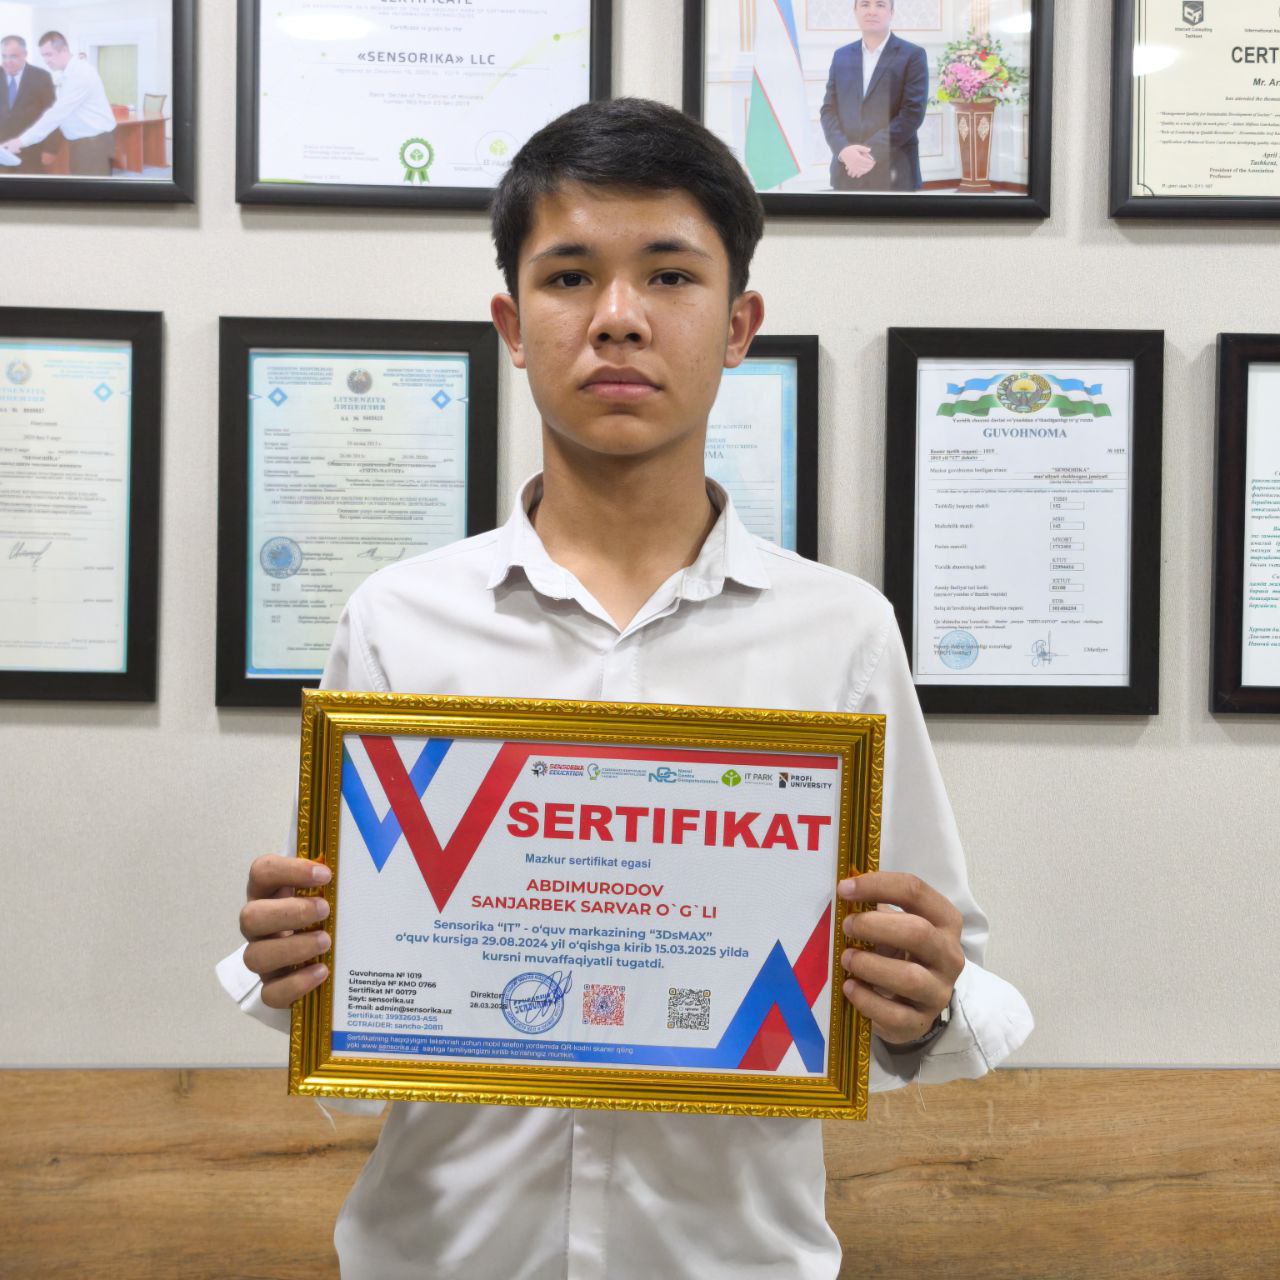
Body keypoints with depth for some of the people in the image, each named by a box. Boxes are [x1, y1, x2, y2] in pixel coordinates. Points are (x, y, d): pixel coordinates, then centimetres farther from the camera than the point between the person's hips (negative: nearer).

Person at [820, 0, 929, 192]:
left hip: (894, 174, -4)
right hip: (847, 172, 4)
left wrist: (874, 152, -18)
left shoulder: (912, 55, 1)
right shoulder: (841, 56, 15)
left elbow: (913, 112, -9)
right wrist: (843, 149, -12)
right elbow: (828, 110, 8)